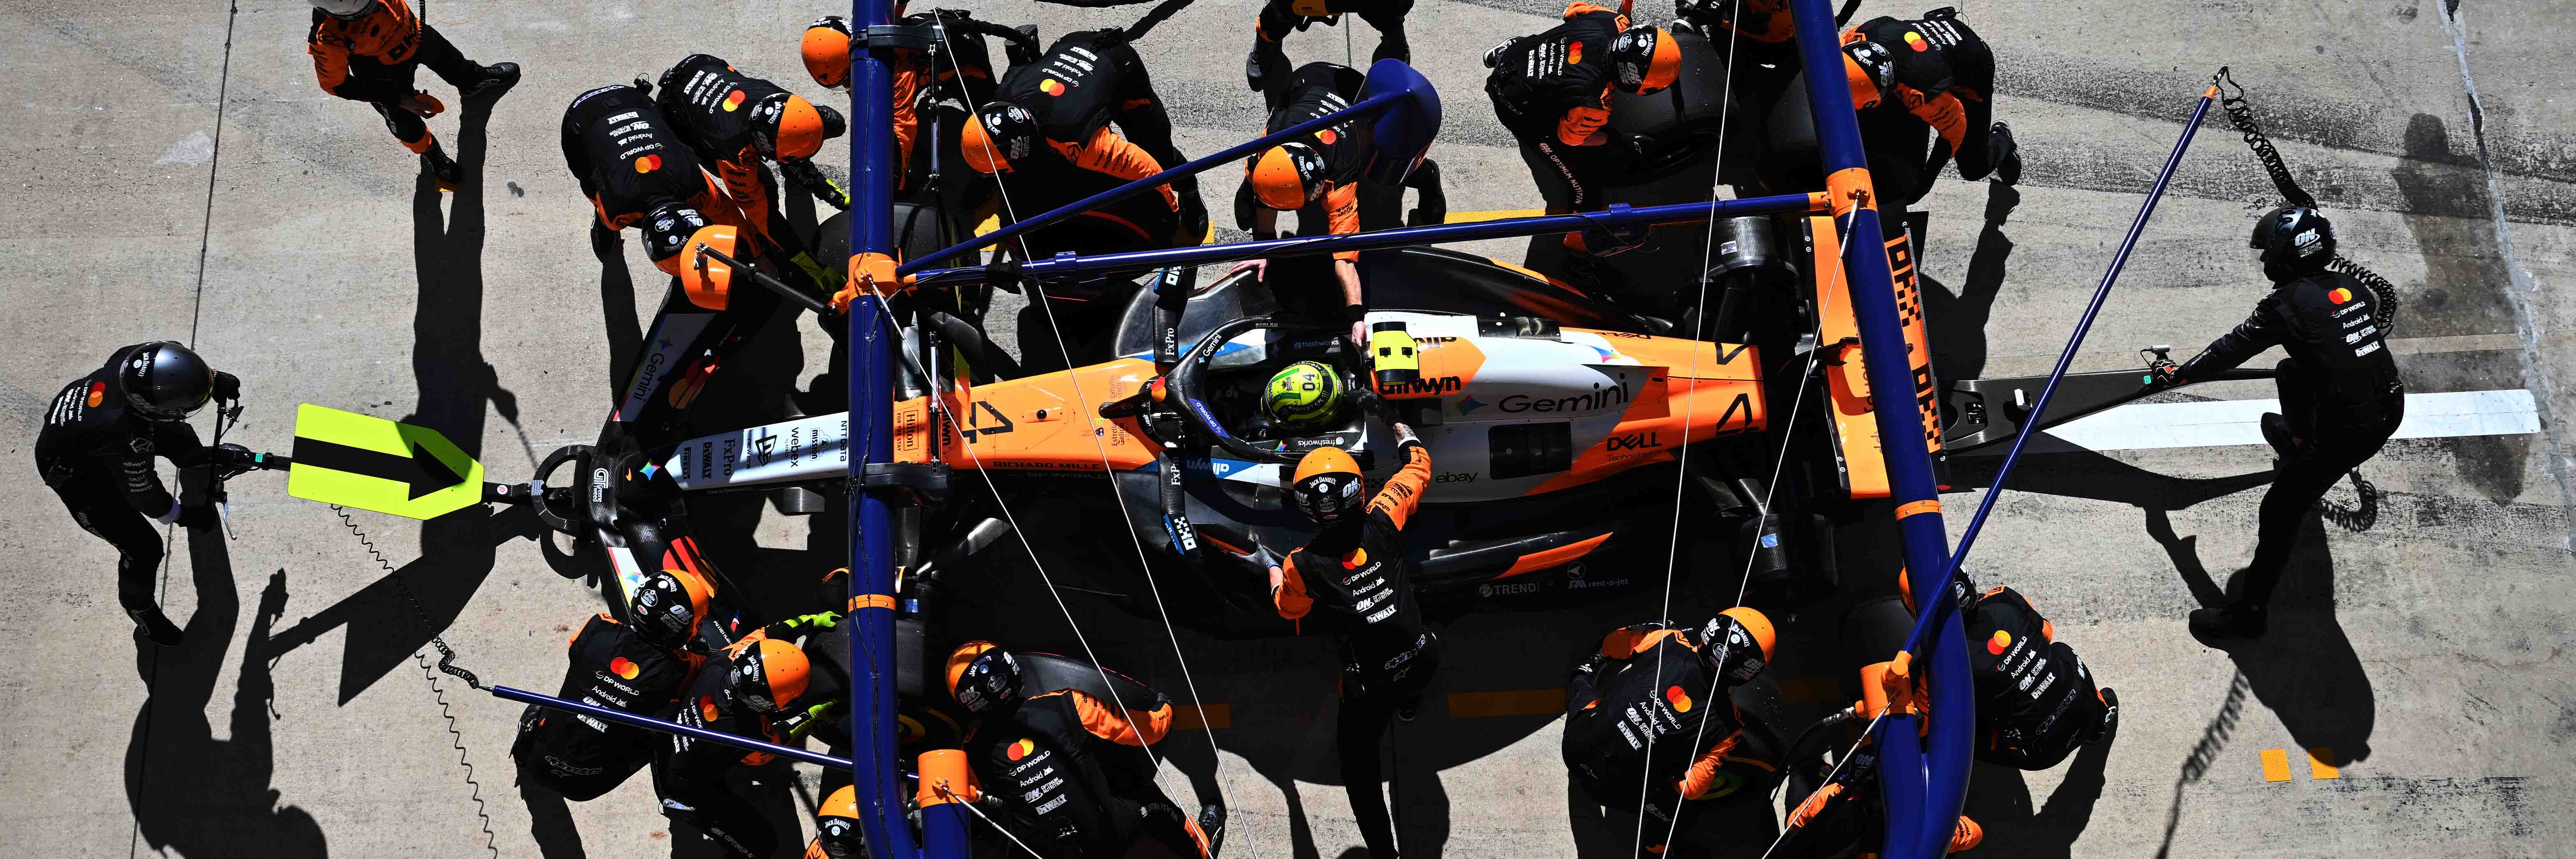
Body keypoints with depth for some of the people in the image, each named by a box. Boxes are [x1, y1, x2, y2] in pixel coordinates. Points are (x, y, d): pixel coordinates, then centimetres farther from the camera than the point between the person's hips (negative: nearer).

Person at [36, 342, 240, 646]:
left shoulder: (133, 357, -31)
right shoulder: (126, 440, -46)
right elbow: (143, 494, -27)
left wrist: (215, 378, 0)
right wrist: (184, 516, -12)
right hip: (75, 475, -7)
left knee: (177, 438, 23)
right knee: (143, 548, -1)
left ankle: (197, 461, 61)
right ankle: (141, 609, 30)